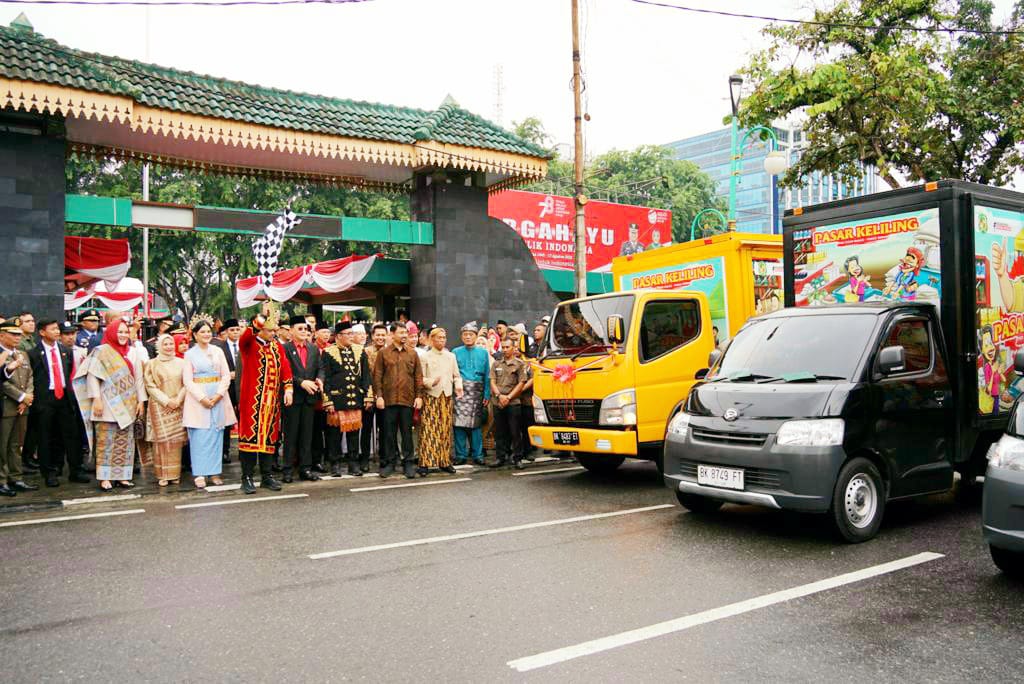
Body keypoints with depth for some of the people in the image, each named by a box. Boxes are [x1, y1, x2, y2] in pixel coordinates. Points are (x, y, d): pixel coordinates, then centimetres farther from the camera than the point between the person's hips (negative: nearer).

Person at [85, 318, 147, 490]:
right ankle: (105, 478, 4)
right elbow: (92, 376, -6)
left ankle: (122, 476, 13)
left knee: (125, 442, 6)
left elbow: (139, 378, 10)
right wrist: (96, 399, -14)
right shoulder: (101, 352, -2)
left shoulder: (133, 352, 9)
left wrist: (141, 400, 6)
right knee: (106, 442, -2)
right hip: (108, 405, -4)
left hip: (127, 405, 4)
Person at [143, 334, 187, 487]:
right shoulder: (152, 364, 4)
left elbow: (186, 384, 6)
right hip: (159, 406, -2)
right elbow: (150, 386, -2)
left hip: (178, 406, 2)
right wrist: (167, 401, -10)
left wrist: (178, 400, -7)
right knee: (161, 440, -4)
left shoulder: (180, 363, 8)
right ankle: (162, 474, 2)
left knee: (176, 440, 1)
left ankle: (175, 473, 8)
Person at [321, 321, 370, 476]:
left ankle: (354, 463, 16)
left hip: (355, 399, 3)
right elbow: (325, 378, -4)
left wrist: (367, 396, 4)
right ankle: (335, 464, 13)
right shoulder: (328, 352, -2)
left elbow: (365, 376, 10)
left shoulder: (359, 351, 10)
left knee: (354, 431, 8)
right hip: (337, 399, -3)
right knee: (335, 432, 2)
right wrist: (328, 401, -9)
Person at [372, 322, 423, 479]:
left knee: (407, 432, 5)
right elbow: (377, 376, 2)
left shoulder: (412, 354, 8)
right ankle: (389, 462, 15)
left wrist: (419, 396, 1)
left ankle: (408, 463, 13)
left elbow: (418, 376, 8)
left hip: (407, 399, 1)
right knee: (389, 433, 5)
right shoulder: (383, 353, 3)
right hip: (389, 399, -1)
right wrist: (379, 395, -5)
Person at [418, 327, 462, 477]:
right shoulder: (425, 357, 1)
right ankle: (425, 463, -4)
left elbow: (457, 375, 17)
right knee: (428, 430, -7)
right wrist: (431, 382, -20)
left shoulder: (451, 356, 14)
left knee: (445, 430, 7)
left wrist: (458, 385, -2)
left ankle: (444, 462, 15)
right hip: (430, 396, -4)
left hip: (446, 396, 4)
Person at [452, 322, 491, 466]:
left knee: (476, 424, 2)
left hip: (477, 391, 1)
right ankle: (461, 455, 3)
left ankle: (477, 454, 10)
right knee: (459, 423, -5)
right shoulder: (456, 352, 10)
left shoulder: (483, 352, 12)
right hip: (461, 391, -1)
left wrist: (487, 394, 2)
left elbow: (487, 375, 9)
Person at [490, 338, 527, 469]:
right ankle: (501, 457, 14)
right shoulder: (496, 364, 14)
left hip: (513, 403, -3)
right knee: (499, 432, 6)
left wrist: (508, 397, -9)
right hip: (497, 403, 4)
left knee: (515, 432, -3)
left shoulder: (520, 364, 3)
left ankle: (517, 458, 3)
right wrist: (499, 395, -7)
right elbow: (492, 382, 8)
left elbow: (521, 383, -2)